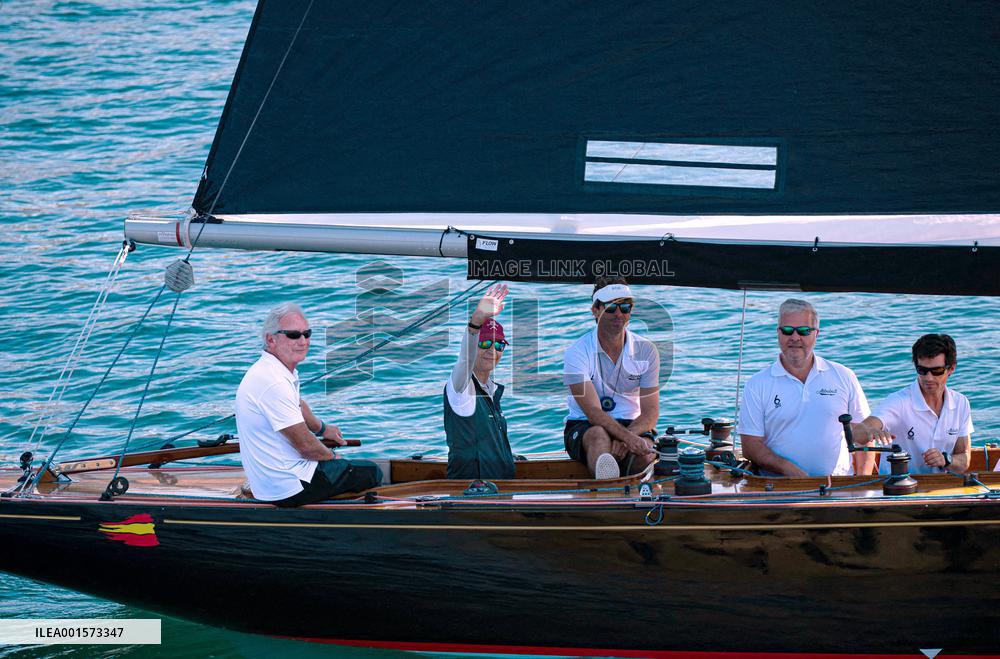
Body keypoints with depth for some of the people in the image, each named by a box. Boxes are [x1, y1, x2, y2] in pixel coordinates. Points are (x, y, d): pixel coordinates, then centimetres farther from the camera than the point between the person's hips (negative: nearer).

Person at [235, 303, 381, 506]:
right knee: (372, 473, 3)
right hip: (288, 489, -11)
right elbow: (305, 445, -22)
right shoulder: (274, 383, -27)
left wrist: (323, 429, 41)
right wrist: (331, 457, -3)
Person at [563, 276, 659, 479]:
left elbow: (650, 412, -2)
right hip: (583, 427, -4)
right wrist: (628, 437, -35)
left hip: (631, 426, 4)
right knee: (599, 435, -40)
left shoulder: (646, 351, 2)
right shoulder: (577, 353, -8)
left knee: (646, 452, -32)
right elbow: (593, 412, -17)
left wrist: (623, 440, -23)